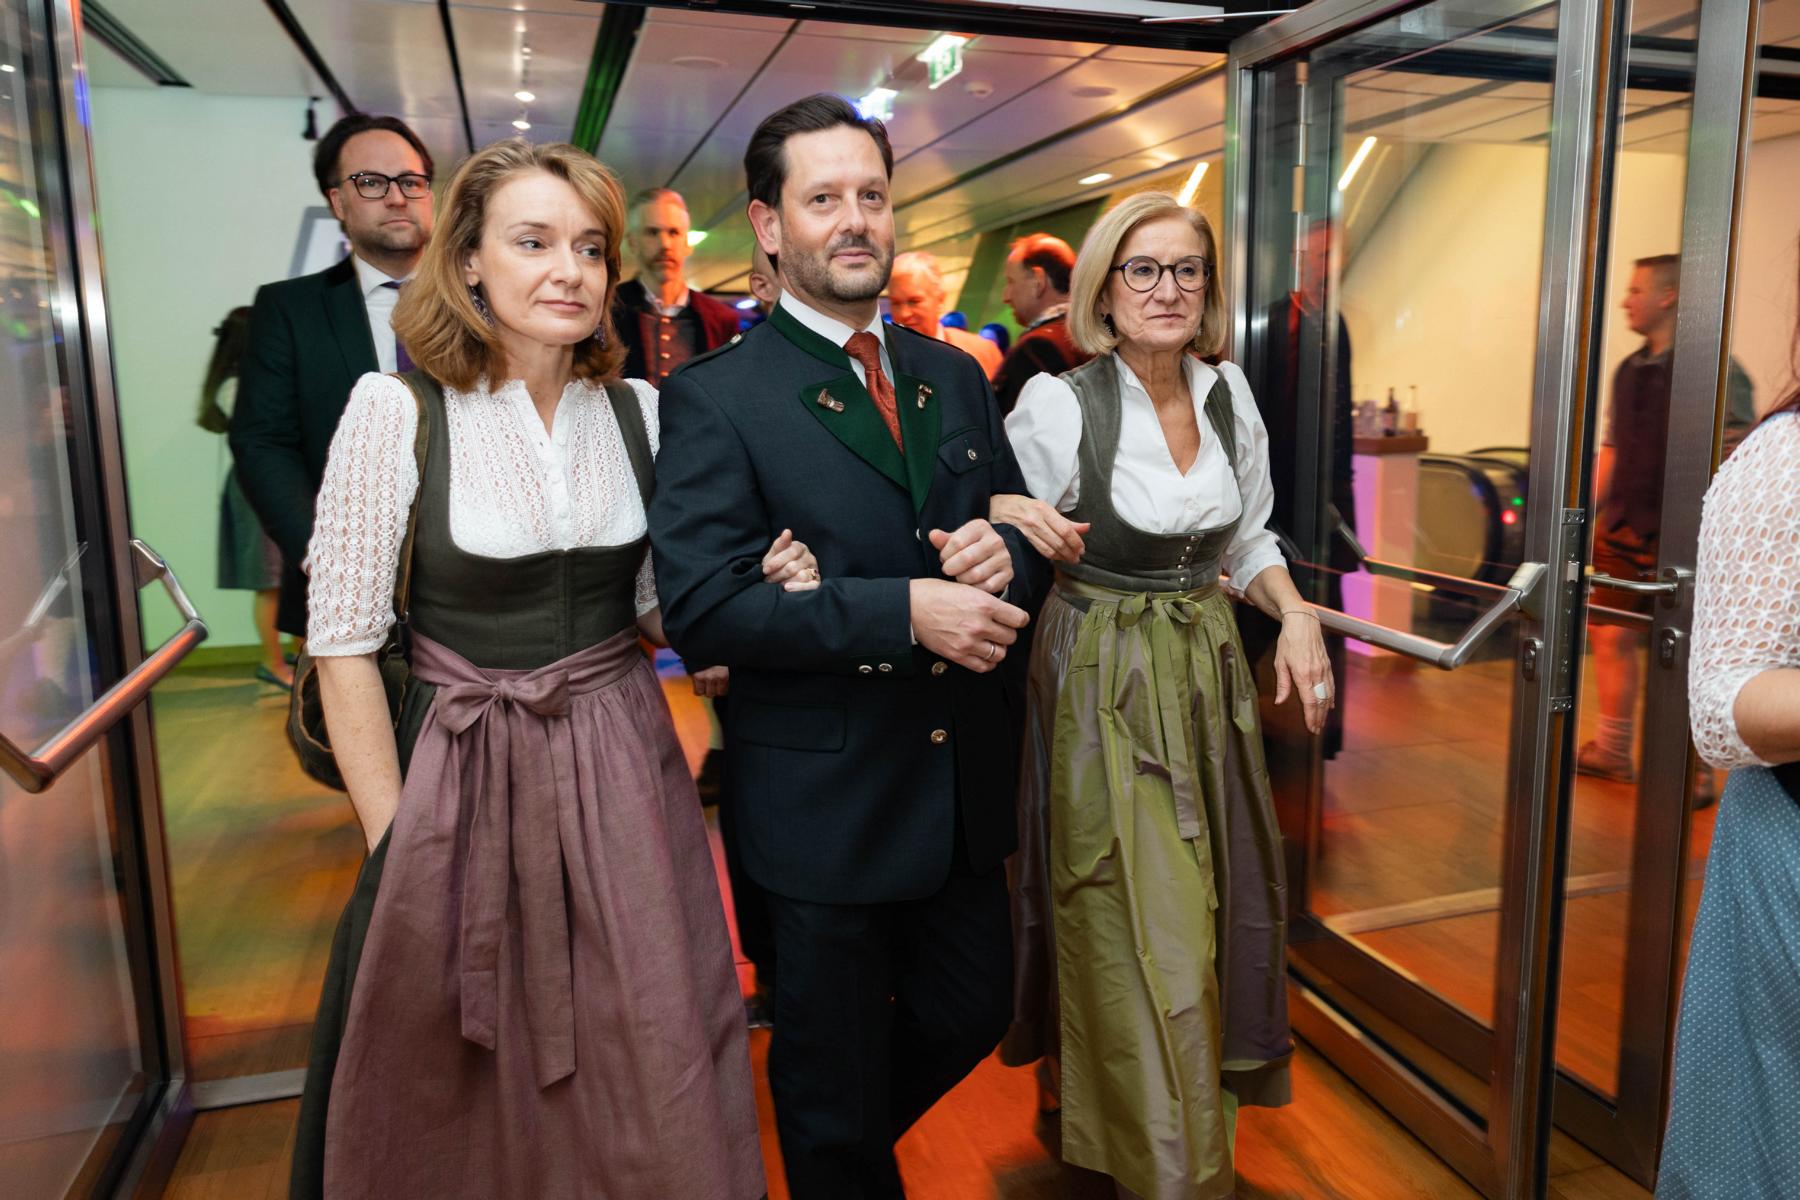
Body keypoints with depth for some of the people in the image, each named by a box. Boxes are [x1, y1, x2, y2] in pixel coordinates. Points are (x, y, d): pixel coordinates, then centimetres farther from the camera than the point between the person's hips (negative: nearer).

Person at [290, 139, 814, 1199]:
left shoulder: (638, 408, 0)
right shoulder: (397, 409, -11)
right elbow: (345, 644, -8)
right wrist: (396, 844, -9)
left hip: (625, 776, 3)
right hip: (468, 783, -3)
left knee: (650, 1076, 16)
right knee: (465, 1101, 16)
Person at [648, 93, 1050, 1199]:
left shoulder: (957, 378, 7)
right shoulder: (717, 395, -11)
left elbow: (1027, 539, 11)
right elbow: (701, 605, -20)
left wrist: (1005, 557, -13)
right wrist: (902, 610, -26)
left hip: (962, 783, 6)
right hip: (821, 804, -5)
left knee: (972, 1016, 23)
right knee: (835, 1088, 14)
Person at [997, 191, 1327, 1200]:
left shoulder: (1230, 394, 3)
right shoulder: (1057, 405, -12)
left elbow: (1248, 539, 13)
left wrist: (1294, 612, -3)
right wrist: (1014, 523, -26)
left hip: (1209, 678, 5)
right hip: (1104, 690, -5)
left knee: (1217, 917, 15)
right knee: (1141, 945, -1)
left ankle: (1213, 1111, 41)